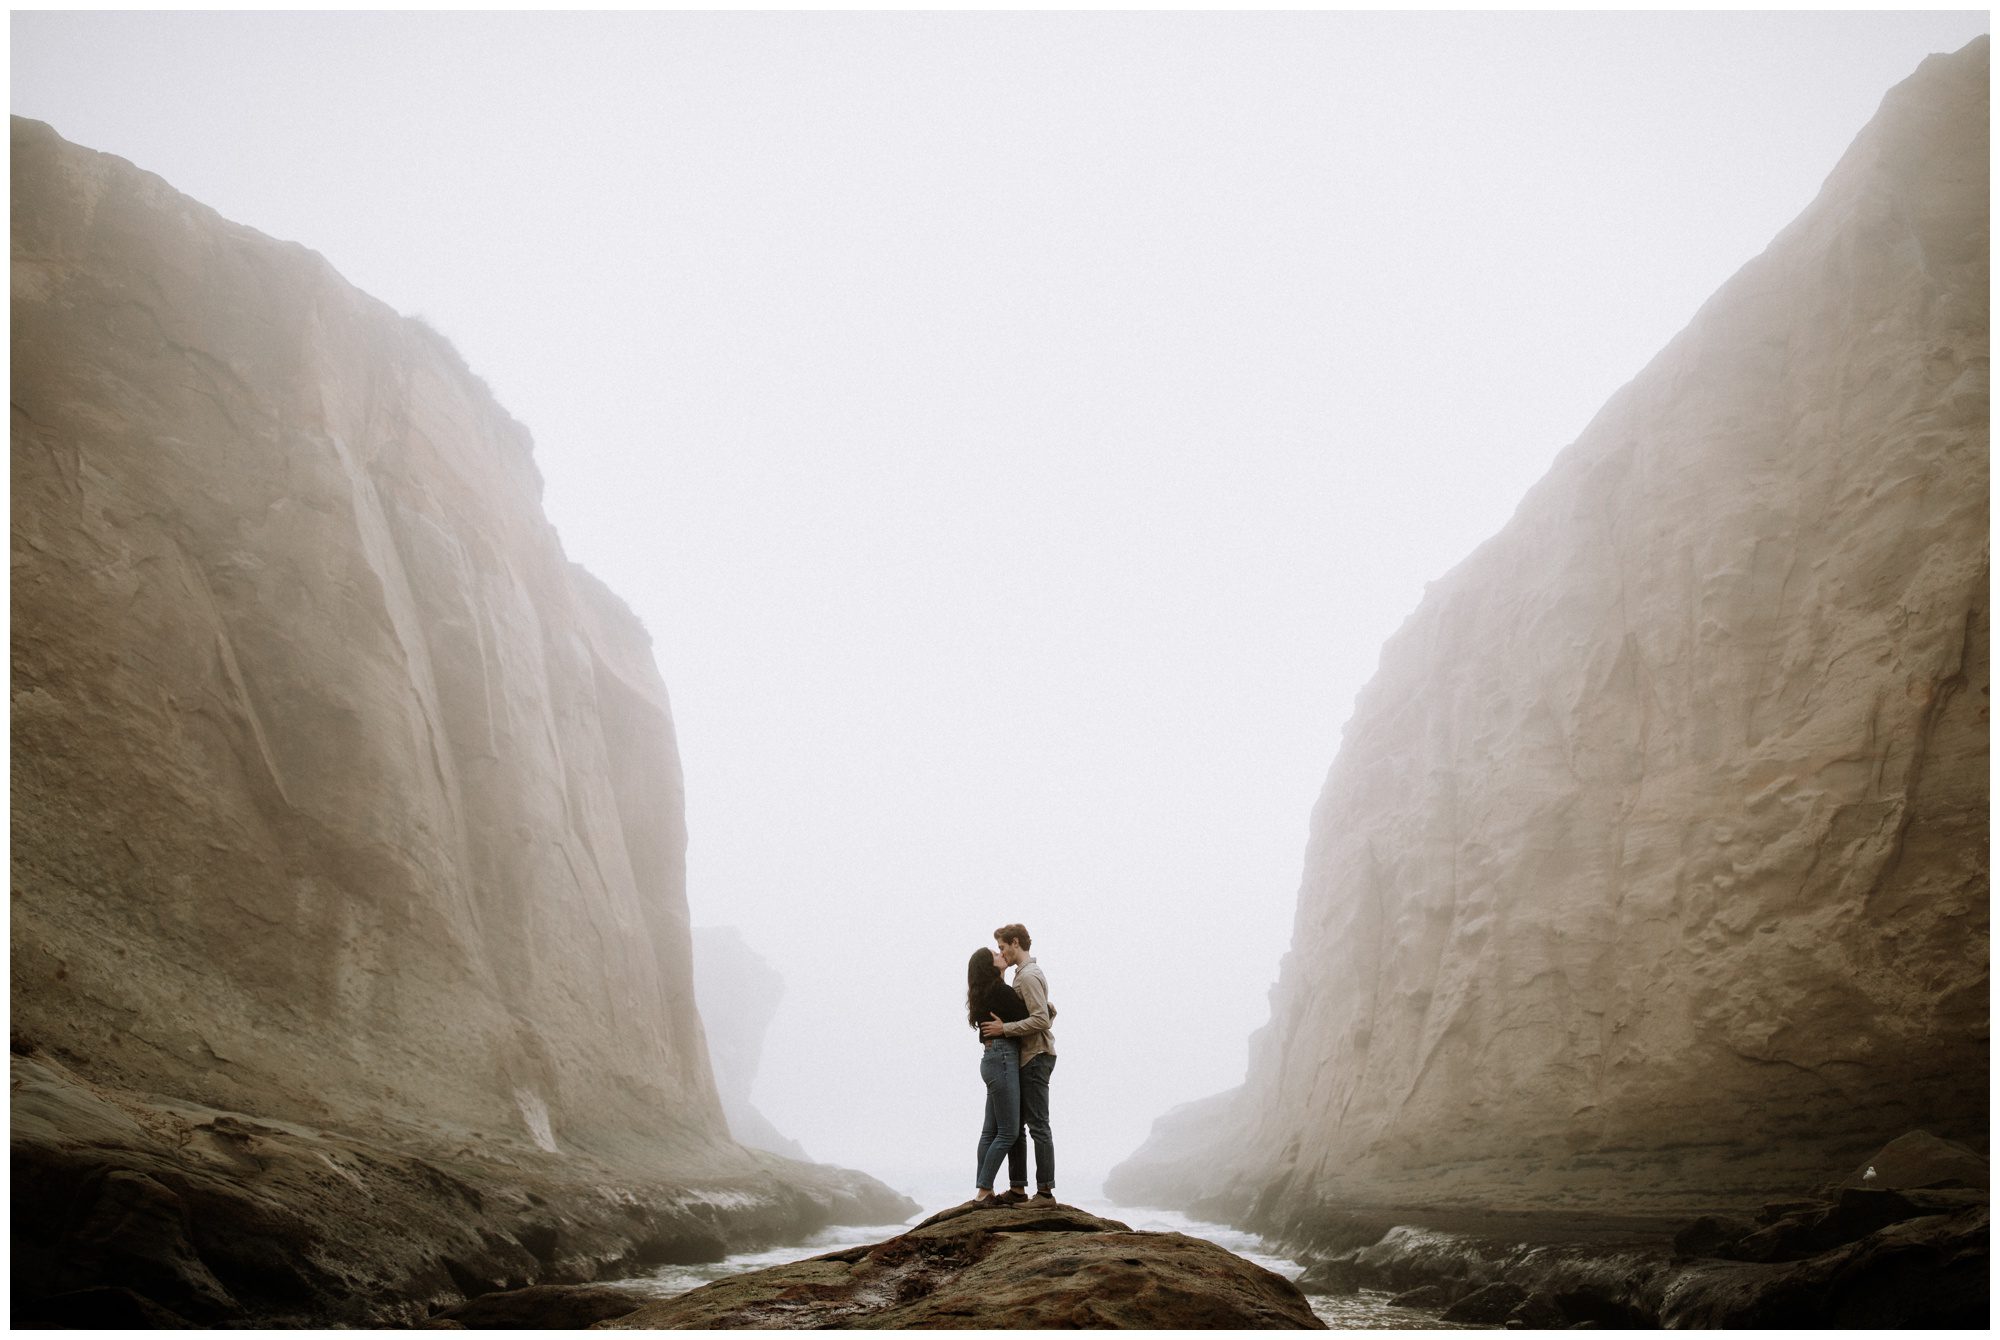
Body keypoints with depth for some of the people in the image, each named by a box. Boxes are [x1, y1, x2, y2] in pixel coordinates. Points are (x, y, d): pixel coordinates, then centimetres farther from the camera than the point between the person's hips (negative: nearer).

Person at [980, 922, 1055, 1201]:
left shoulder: (1028, 975, -14)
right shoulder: (1028, 973, 18)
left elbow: (1041, 1020, -23)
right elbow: (1049, 1012, 24)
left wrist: (1005, 1028, -19)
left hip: (1035, 1058, -11)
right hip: (1028, 1058, 11)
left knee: (1038, 1125, -9)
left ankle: (1045, 1190, -7)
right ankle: (1018, 1186, 15)